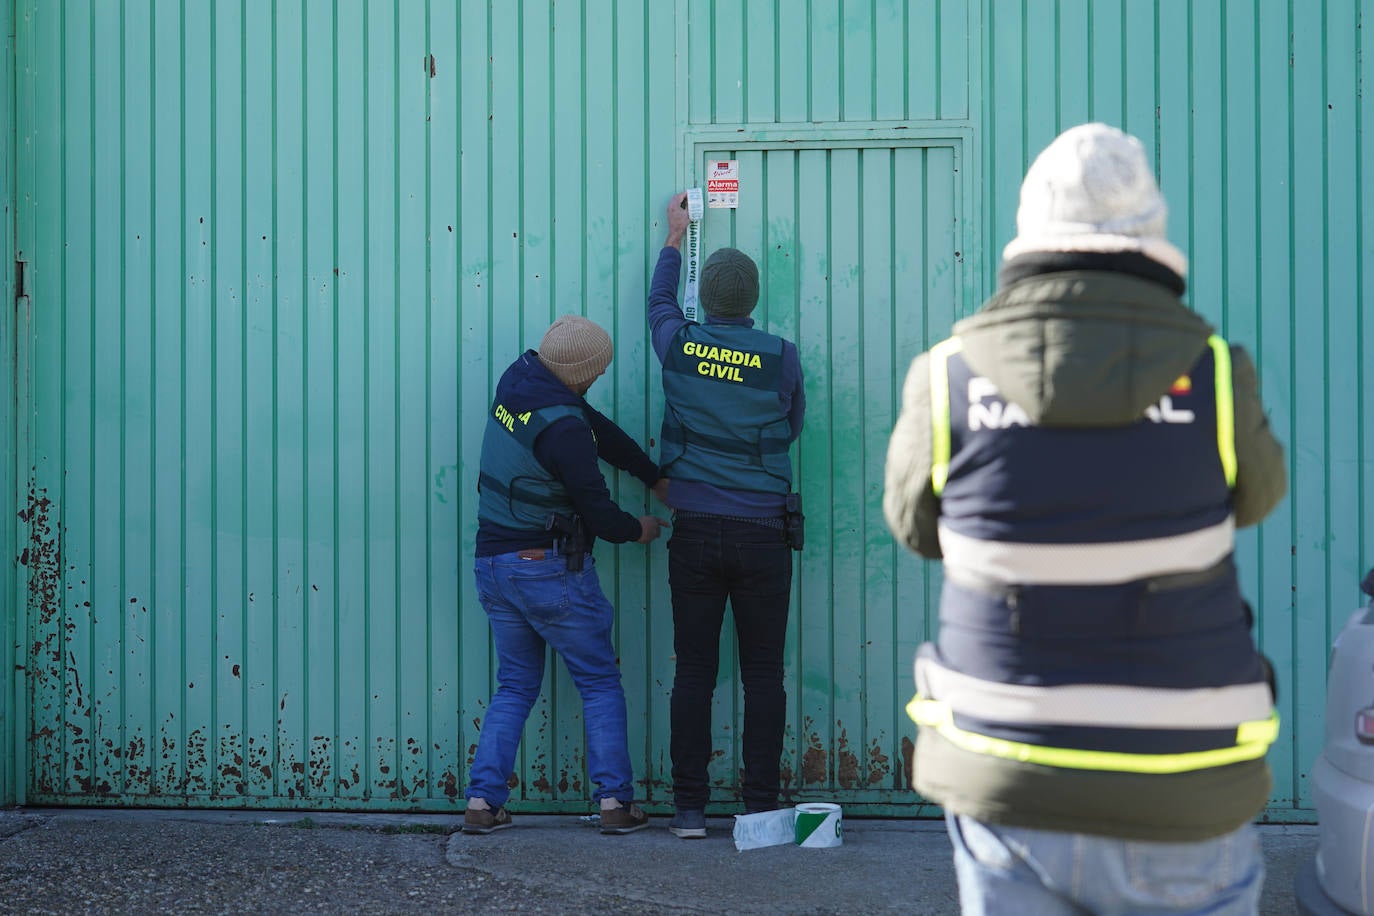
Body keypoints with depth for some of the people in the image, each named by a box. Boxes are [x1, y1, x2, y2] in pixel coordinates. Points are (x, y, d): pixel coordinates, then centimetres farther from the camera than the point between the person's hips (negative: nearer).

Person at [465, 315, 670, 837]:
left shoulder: (517, 382, 3)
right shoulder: (563, 428, -22)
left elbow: (601, 430, 12)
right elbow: (598, 513, -15)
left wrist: (656, 477, 18)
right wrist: (639, 530, 7)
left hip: (492, 564, 8)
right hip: (549, 567, -7)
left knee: (515, 686, 16)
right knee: (600, 684, 6)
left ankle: (482, 800, 8)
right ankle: (615, 802, 4)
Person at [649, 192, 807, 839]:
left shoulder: (679, 346, -1)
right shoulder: (780, 357, -6)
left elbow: (659, 300, 22)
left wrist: (675, 237, 36)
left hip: (695, 531, 2)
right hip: (762, 534, -1)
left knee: (694, 672, 5)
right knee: (763, 675, 4)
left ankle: (689, 808, 6)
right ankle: (761, 809, 6)